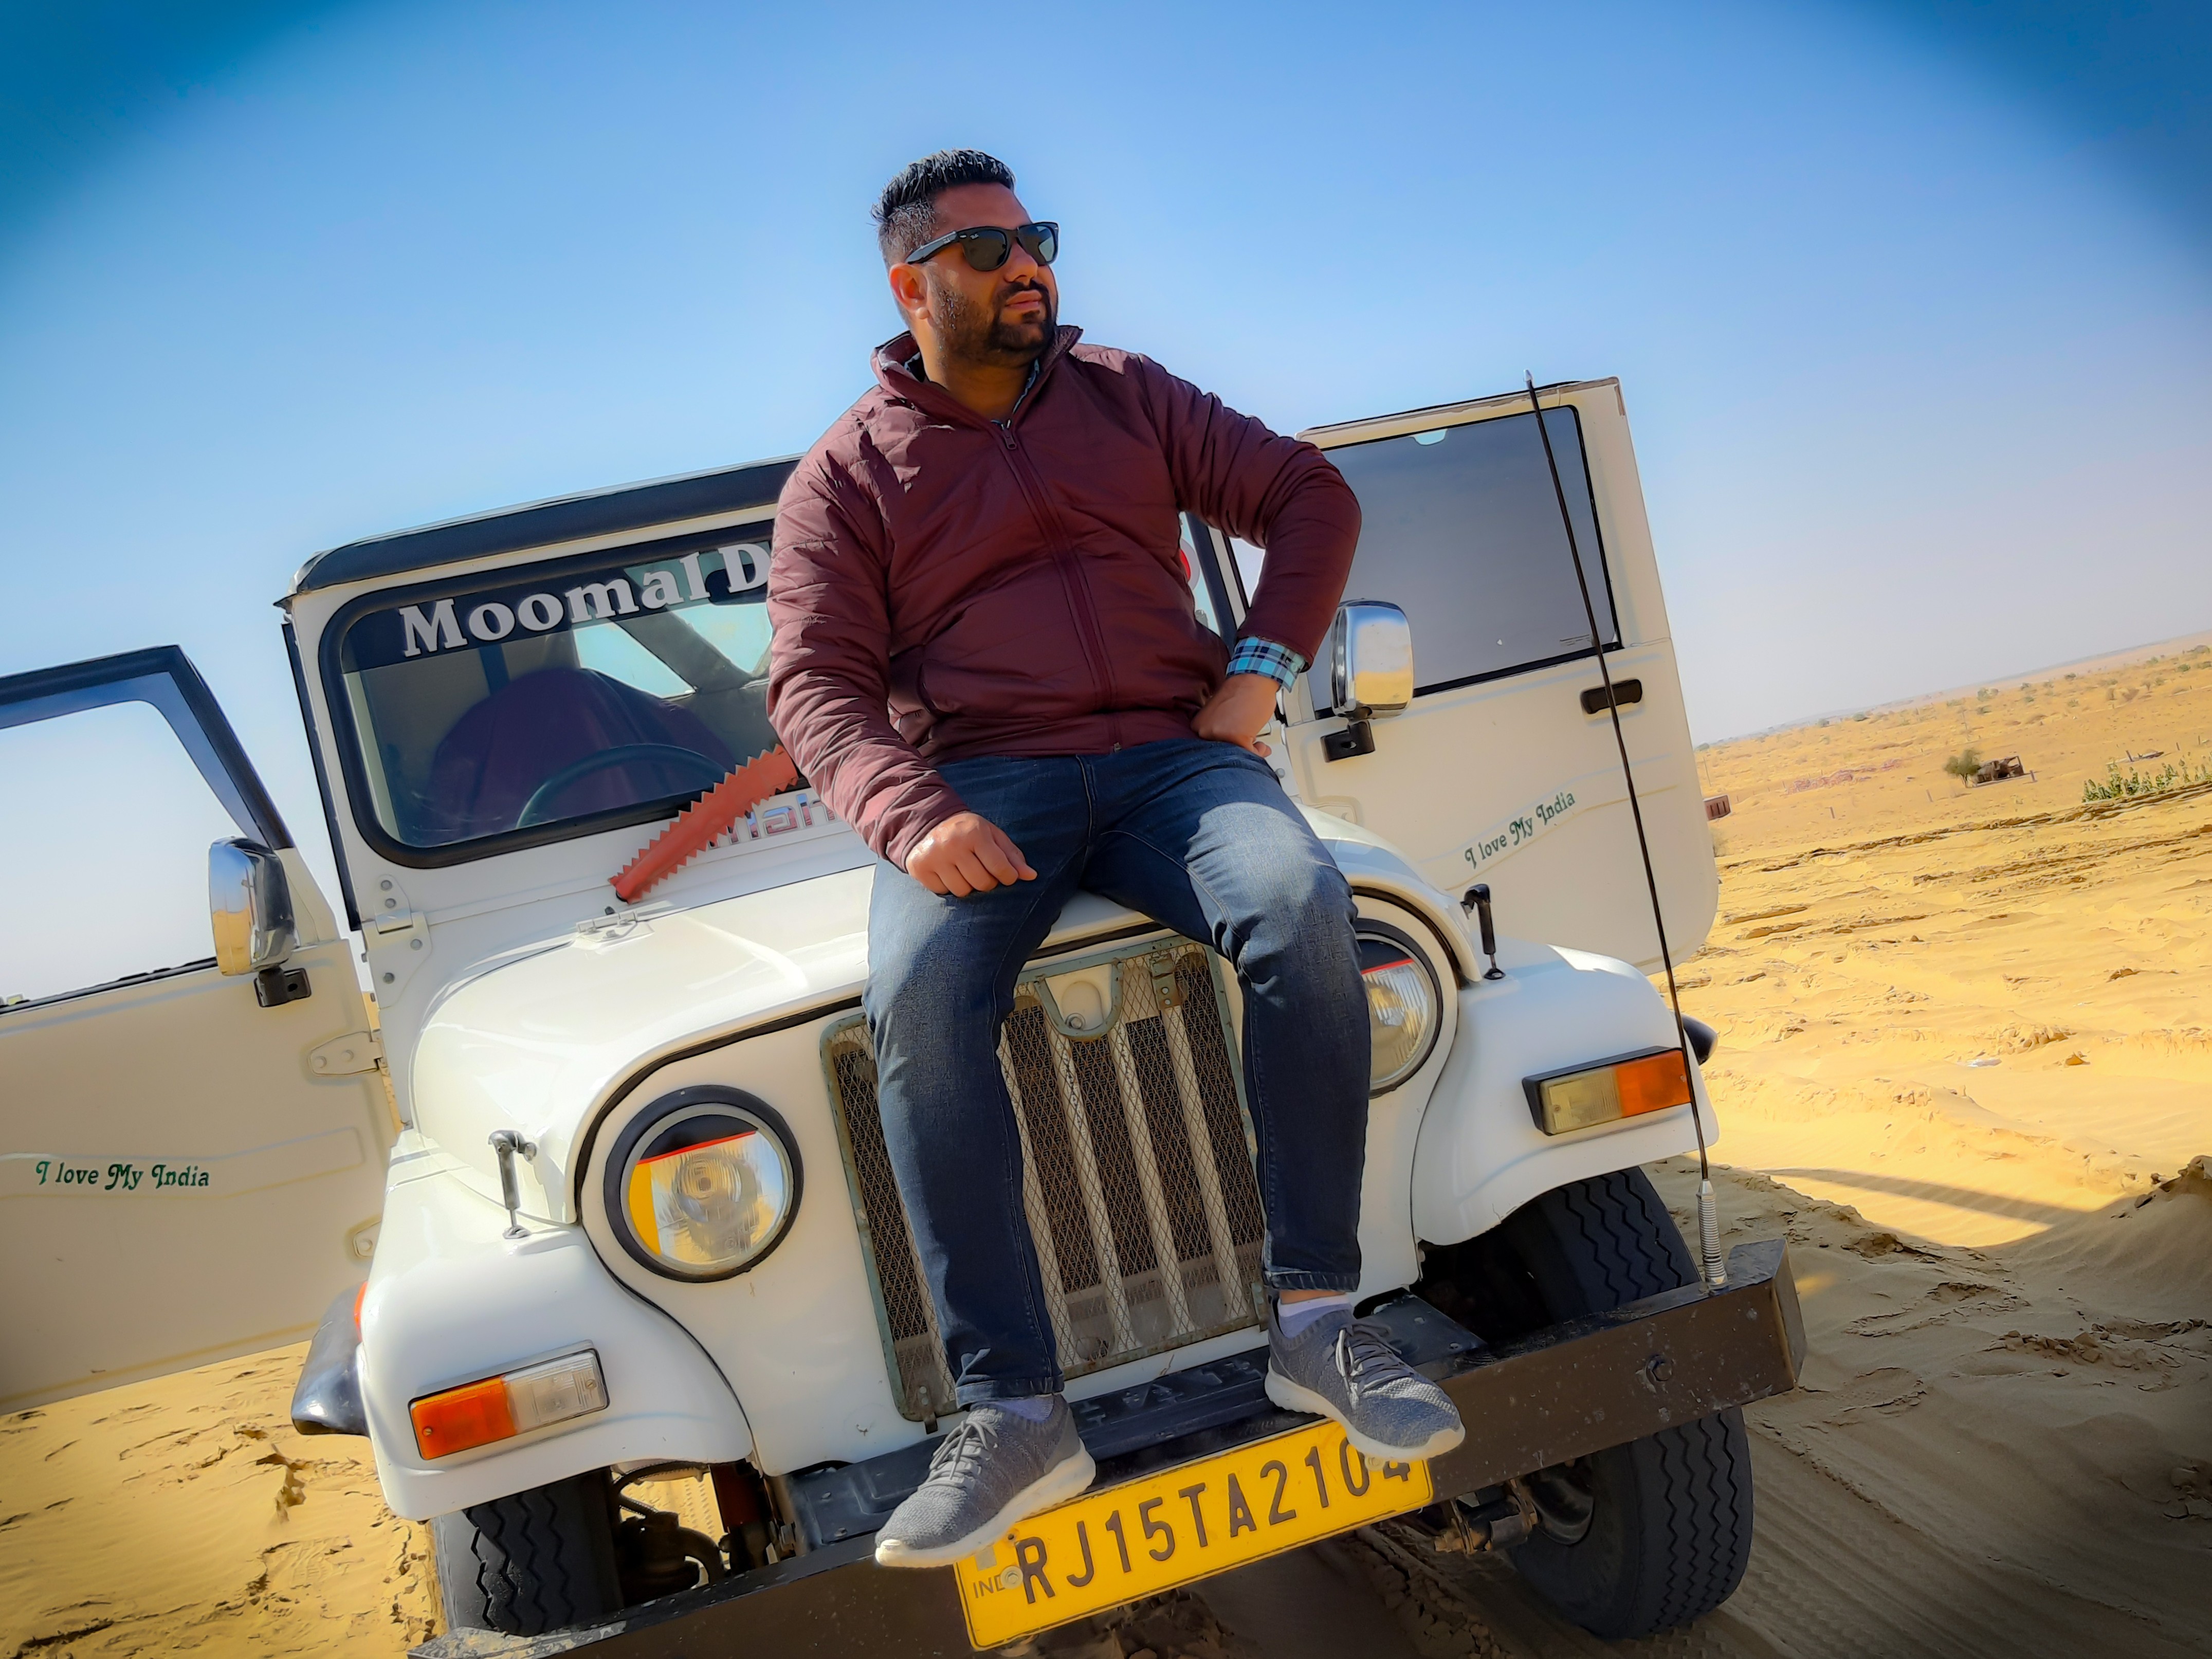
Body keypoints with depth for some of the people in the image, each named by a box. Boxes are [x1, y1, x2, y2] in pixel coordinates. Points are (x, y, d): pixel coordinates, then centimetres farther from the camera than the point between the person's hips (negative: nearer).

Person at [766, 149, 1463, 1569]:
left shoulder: (1126, 396, 16)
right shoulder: (843, 476, 9)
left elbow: (1310, 496, 15)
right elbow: (817, 684, -1)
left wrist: (1260, 668, -2)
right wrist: (912, 816, -21)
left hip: (1167, 752, 2)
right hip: (977, 780, -1)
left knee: (1303, 903, -32)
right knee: (918, 996, -34)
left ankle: (1317, 1321, -22)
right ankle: (1014, 1413, -30)